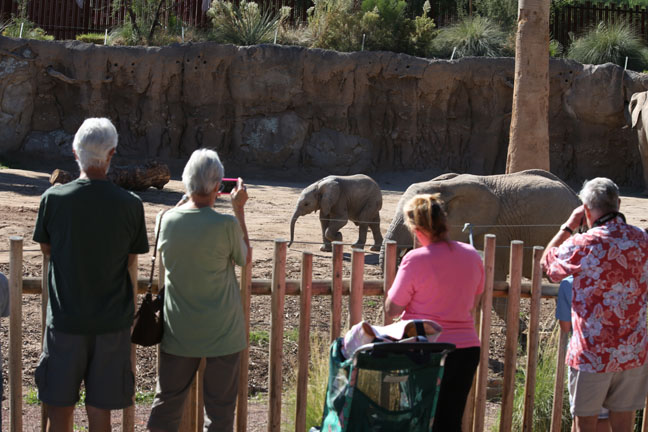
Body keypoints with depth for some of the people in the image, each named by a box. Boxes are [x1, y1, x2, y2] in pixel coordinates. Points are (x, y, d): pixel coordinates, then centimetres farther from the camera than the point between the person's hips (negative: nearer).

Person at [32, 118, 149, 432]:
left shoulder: (54, 198, -9)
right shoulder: (130, 204, -9)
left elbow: (46, 248, 6)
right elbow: (132, 258, 2)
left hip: (65, 319, 0)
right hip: (111, 321, 0)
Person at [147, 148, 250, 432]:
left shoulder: (167, 220, -8)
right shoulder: (226, 224, -19)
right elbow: (244, 258, 0)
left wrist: (190, 198, 13)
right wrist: (239, 210, 4)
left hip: (179, 331, 4)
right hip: (222, 332, -3)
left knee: (167, 401, 17)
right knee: (219, 408, 9)